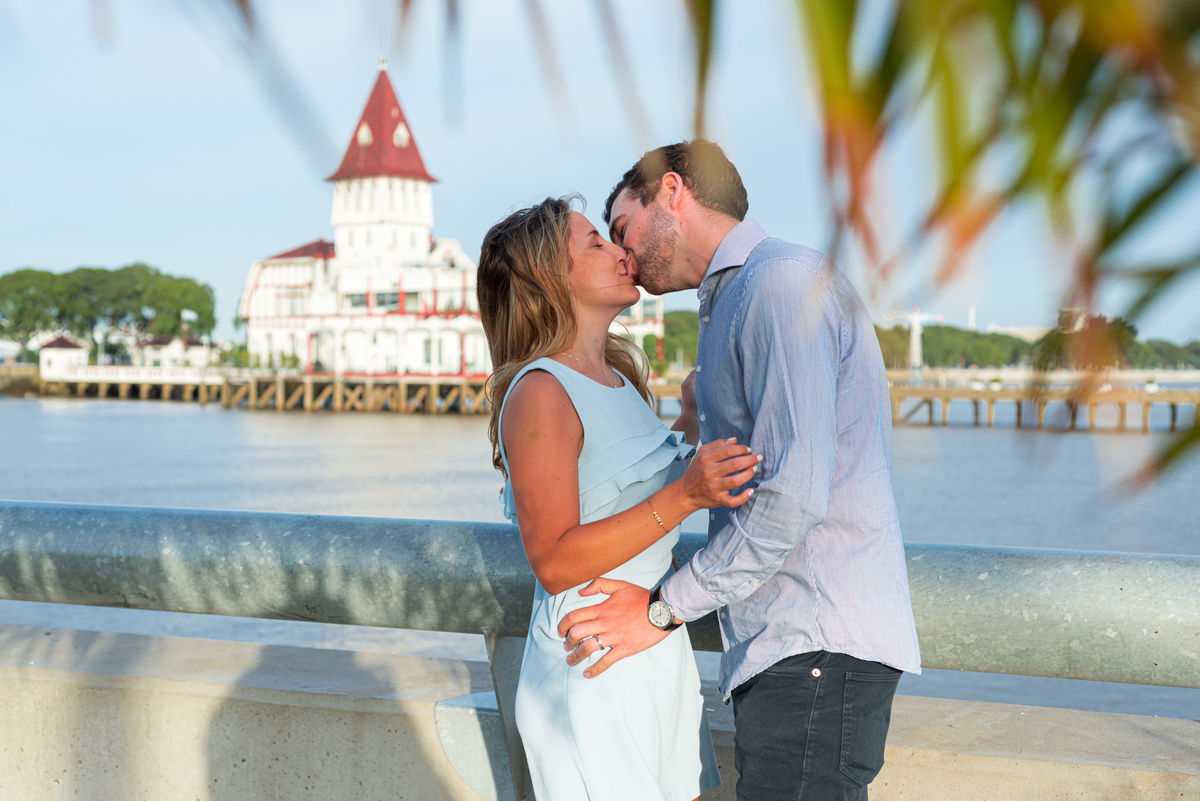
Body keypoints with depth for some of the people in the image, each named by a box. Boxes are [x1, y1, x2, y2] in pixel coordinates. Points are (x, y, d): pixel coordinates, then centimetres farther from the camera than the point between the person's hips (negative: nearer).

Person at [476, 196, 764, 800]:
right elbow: (555, 562, -21)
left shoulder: (618, 378, 13)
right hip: (591, 666, -9)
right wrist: (684, 496, -27)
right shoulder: (539, 394, -16)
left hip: (659, 645, 9)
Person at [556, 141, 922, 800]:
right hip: (792, 646, 10)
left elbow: (793, 495, -18)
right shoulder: (737, 300, 24)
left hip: (817, 647, -10)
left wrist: (664, 606, -12)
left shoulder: (780, 281, -10)